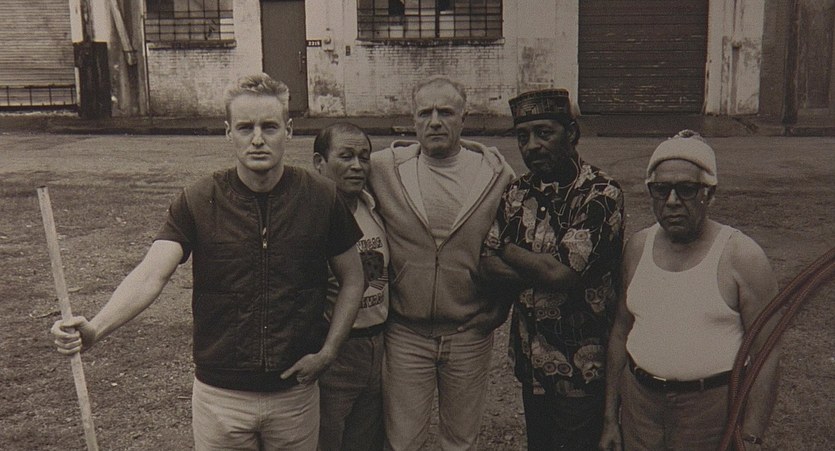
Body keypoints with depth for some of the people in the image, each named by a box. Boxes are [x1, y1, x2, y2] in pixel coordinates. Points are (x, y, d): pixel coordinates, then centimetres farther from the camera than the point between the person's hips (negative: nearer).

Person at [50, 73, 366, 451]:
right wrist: (96, 328, -36)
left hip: (295, 393, 1)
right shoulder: (197, 202, -8)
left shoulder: (320, 199, -6)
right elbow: (151, 275, -19)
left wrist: (328, 351, -5)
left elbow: (352, 280, 4)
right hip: (219, 395, 0)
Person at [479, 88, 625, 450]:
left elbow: (561, 272, -23)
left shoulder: (601, 194, -15)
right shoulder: (518, 193, 5)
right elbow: (487, 265, -2)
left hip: (580, 368, -6)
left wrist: (507, 248, -8)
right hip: (530, 361, 6)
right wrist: (541, 271, -19)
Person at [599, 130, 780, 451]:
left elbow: (765, 355, -10)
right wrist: (611, 419, 9)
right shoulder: (638, 247, 3)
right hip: (639, 398, 4)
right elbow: (622, 330, 8)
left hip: (712, 406, -3)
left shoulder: (741, 256, -10)